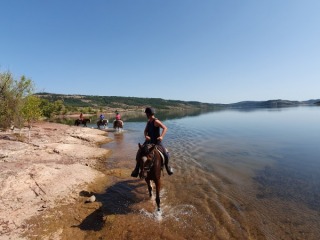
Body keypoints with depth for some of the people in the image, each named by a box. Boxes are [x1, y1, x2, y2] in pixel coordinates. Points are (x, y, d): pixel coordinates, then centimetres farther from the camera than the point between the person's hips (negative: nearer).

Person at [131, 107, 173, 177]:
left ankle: (167, 167, 20)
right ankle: (137, 169, 9)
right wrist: (146, 136, -15)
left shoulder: (156, 121, -16)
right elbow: (145, 130, 7)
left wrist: (161, 136, -36)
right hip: (149, 141, 6)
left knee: (166, 155, -10)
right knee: (139, 154, -3)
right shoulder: (148, 121, 5)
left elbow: (165, 128, -23)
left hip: (157, 141, -6)